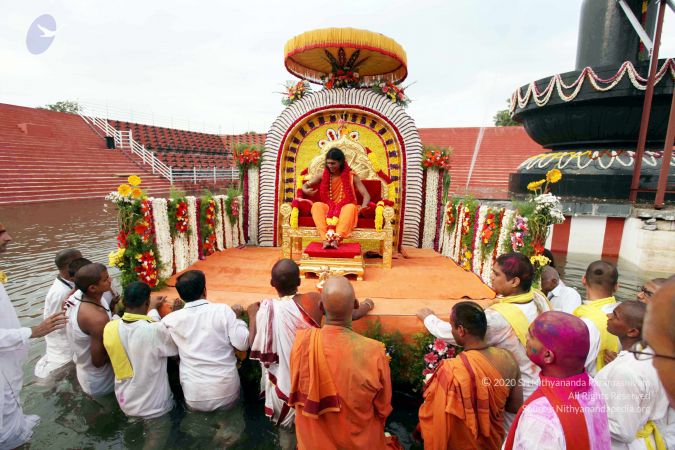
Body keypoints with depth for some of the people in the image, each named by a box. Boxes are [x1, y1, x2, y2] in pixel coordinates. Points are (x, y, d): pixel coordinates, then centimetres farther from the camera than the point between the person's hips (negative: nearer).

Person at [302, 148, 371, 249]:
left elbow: (366, 195, -3)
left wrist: (363, 207, -25)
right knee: (317, 205, -29)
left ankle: (336, 239, -53)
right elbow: (305, 185, 11)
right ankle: (325, 238, -47)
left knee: (351, 207, -35)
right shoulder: (323, 175, 8)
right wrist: (306, 190, -15)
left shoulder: (351, 176, 2)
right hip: (328, 208, 2)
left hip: (345, 209, -1)